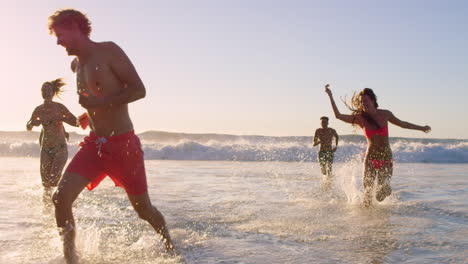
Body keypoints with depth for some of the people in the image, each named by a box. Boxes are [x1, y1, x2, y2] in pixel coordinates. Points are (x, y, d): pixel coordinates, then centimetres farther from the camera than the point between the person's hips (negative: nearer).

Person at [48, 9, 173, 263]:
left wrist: (99, 102, -23)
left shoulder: (108, 51, -10)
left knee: (144, 209, 8)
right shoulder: (76, 64, 12)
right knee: (61, 197, -16)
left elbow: (139, 90, -16)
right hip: (93, 144, 6)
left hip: (124, 144, -5)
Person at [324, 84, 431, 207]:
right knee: (367, 193, -3)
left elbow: (402, 123, 17)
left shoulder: (385, 114, 0)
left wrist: (421, 128, 28)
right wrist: (330, 96, -15)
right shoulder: (360, 118, -3)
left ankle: (386, 188, 35)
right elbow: (338, 115, -12)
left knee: (380, 196, -1)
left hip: (386, 159, 0)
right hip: (370, 159, 0)